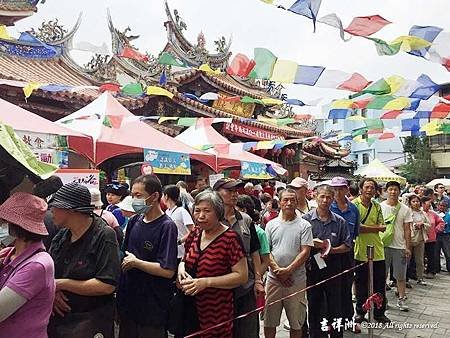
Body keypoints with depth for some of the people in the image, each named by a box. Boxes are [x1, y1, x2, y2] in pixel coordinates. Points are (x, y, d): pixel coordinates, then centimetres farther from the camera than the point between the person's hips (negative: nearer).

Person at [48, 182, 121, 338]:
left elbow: (107, 285, -25)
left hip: (90, 323, -6)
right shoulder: (62, 234, 3)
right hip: (57, 317, 6)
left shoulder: (104, 236, -19)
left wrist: (60, 284, -20)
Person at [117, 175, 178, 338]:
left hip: (152, 306, -6)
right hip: (127, 300, 7)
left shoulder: (166, 226, -18)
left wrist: (135, 262, -16)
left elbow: (168, 271, -24)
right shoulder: (134, 221, 3)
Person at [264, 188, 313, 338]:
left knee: (296, 321, 11)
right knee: (269, 320, 10)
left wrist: (288, 270, -16)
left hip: (296, 280, -1)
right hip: (273, 279, 2)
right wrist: (277, 270, -11)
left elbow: (305, 252, -8)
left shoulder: (304, 225, -1)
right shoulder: (271, 224, 6)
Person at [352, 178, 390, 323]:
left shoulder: (377, 207, 9)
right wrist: (375, 227, -13)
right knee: (361, 284, 10)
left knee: (380, 284, 12)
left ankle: (379, 313, 29)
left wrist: (364, 227, -13)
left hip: (377, 251, 5)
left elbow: (382, 228, 1)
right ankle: (360, 312, 27)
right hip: (360, 251, -4)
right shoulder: (354, 204, -8)